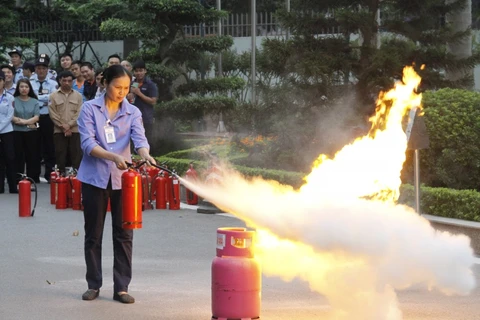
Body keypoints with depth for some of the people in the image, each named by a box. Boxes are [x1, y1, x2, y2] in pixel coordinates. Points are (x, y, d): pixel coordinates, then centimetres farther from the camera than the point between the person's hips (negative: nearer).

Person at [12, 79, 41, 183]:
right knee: (18, 157, 1)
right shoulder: (13, 100, 2)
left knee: (32, 157, 3)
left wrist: (22, 121, -15)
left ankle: (33, 180, 10)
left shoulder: (34, 102, 7)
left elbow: (36, 117, -2)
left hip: (32, 133, 1)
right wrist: (29, 123, -13)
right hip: (17, 133, -1)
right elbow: (11, 117, -7)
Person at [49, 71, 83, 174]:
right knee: (60, 156, 1)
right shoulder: (53, 96, 4)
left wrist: (69, 125, -12)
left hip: (75, 130, 1)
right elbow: (53, 114, -2)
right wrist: (63, 127, -10)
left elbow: (79, 114, -1)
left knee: (76, 155, -1)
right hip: (59, 131, -1)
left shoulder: (78, 96, 7)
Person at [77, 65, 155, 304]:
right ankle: (93, 285, 19)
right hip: (95, 177, -1)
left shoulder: (133, 113, 3)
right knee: (93, 234, 7)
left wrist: (145, 155, -35)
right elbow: (87, 143, -13)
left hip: (122, 178, 1)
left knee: (124, 235, 1)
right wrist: (113, 157, -29)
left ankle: (121, 288, 7)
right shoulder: (89, 109, -3)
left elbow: (139, 139, -11)